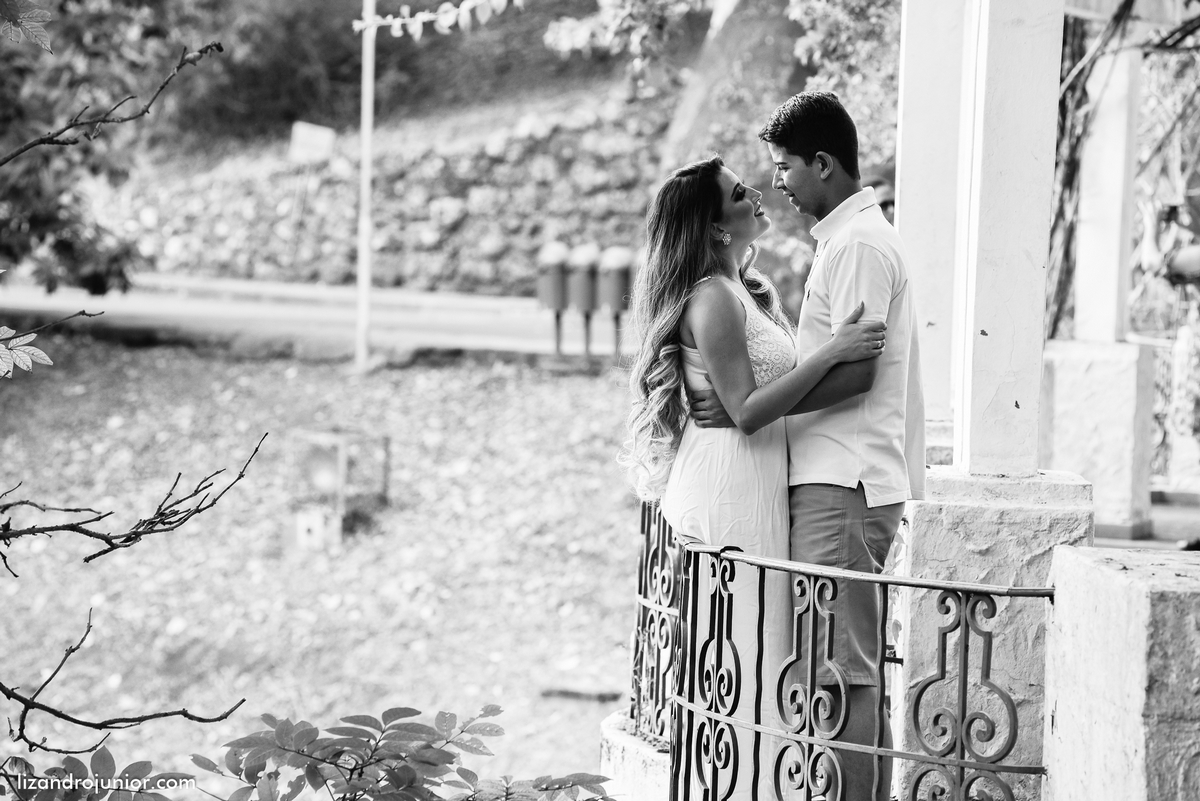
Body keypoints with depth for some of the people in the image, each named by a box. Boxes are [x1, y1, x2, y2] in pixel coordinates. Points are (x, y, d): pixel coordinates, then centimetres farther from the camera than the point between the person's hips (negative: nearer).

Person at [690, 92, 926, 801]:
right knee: (862, 667, 12)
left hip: (842, 484, -11)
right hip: (851, 479, 11)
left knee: (840, 670, -9)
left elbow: (855, 371, -19)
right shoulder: (858, 236, 20)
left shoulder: (859, 245, -13)